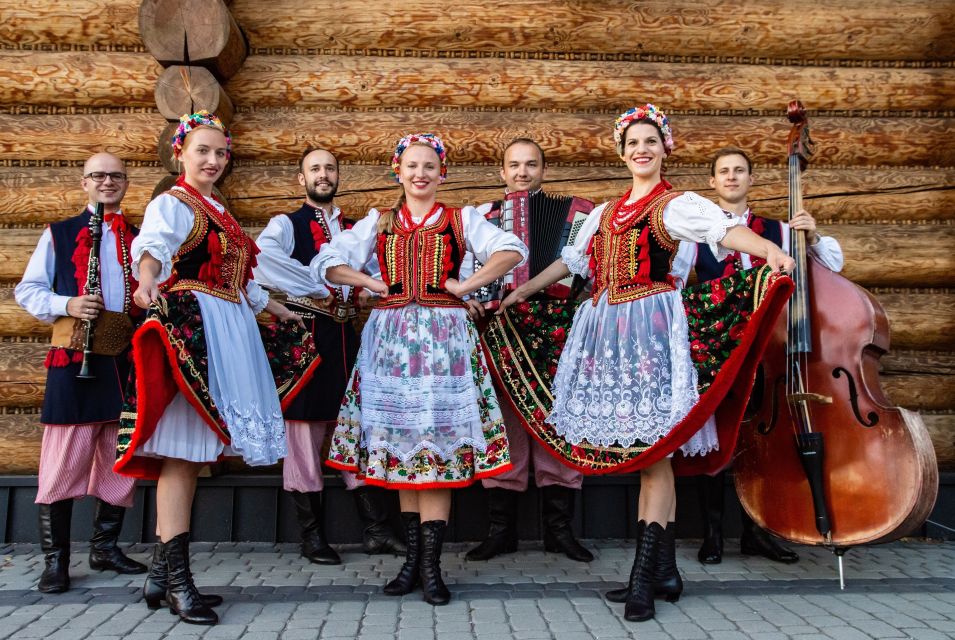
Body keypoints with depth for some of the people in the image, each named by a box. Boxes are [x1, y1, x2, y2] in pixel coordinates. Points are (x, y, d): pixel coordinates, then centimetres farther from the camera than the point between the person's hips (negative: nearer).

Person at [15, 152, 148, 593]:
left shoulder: (139, 241, 16)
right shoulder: (59, 234, 10)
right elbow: (27, 289, 6)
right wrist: (66, 305, -11)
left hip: (129, 360, 3)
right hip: (75, 357, -3)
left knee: (122, 461, 7)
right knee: (65, 461, -4)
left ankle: (105, 547, 21)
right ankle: (55, 560, 7)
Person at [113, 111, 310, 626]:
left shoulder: (218, 212, 24)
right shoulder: (171, 204, -2)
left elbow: (237, 279, 33)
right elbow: (152, 243, -26)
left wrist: (278, 309, 40)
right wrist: (147, 279, -47)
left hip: (225, 331, 9)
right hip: (190, 329, -8)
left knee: (190, 452, 6)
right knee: (181, 451, -10)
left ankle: (162, 573, 12)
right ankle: (176, 578, -6)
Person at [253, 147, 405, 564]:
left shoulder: (353, 230, 18)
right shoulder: (287, 224, 1)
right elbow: (261, 260, -20)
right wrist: (316, 288, -18)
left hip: (346, 334, 5)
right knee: (306, 429, 0)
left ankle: (376, 529, 10)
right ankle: (312, 535, 11)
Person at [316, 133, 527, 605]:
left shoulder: (460, 220, 8)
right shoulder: (379, 222, 14)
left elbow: (512, 250, -4)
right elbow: (327, 263, 9)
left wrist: (467, 285, -9)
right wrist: (373, 283, -1)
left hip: (444, 336, -2)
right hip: (391, 335, 2)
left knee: (439, 444, -6)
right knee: (399, 442, 3)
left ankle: (430, 564, -2)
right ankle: (413, 557, 13)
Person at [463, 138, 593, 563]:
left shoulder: (570, 212, 12)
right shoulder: (484, 215, 14)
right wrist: (467, 295, -9)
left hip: (555, 331, 0)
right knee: (505, 427, 3)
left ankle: (559, 528, 13)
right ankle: (501, 530, 13)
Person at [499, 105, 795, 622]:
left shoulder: (676, 205, 0)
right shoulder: (606, 212, 20)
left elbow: (725, 229, -18)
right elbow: (571, 260, 29)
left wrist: (769, 250, -38)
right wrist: (522, 292, 33)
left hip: (651, 326, -6)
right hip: (608, 328, 6)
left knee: (654, 452, -6)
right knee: (640, 453, 7)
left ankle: (643, 578, -2)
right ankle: (664, 570, 16)